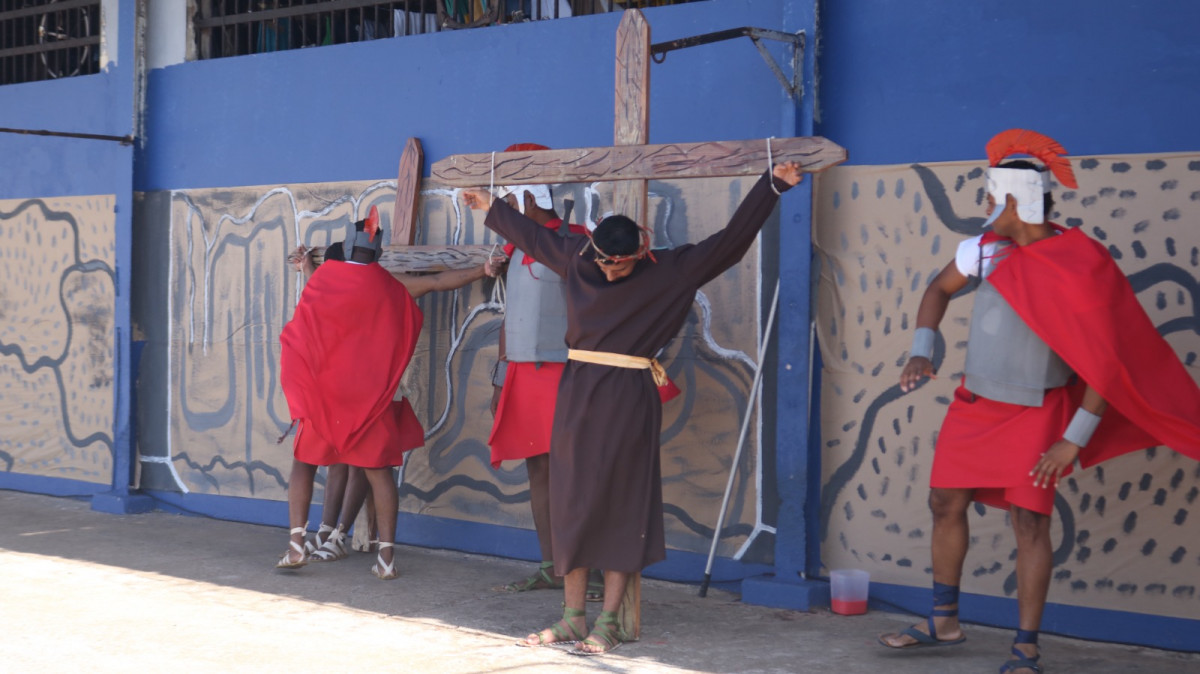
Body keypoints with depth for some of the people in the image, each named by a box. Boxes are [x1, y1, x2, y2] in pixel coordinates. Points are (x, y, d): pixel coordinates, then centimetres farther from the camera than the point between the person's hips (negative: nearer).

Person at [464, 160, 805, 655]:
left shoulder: (670, 271, -5)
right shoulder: (576, 258, 6)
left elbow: (730, 240, -8)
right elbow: (532, 235, 24)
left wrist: (773, 185, -14)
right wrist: (492, 208, 37)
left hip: (628, 399, -4)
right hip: (578, 393, 4)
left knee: (620, 507, -1)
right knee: (571, 503, 6)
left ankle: (608, 623, 5)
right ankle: (573, 617, 14)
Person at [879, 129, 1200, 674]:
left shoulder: (1082, 271, -19)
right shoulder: (987, 249, -3)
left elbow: (1108, 363, -16)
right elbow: (939, 289, 16)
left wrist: (1075, 440, -18)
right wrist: (921, 352, 0)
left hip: (1036, 413, -6)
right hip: (975, 404, 6)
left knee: (1029, 519, -10)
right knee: (946, 504, 10)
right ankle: (943, 624, 27)